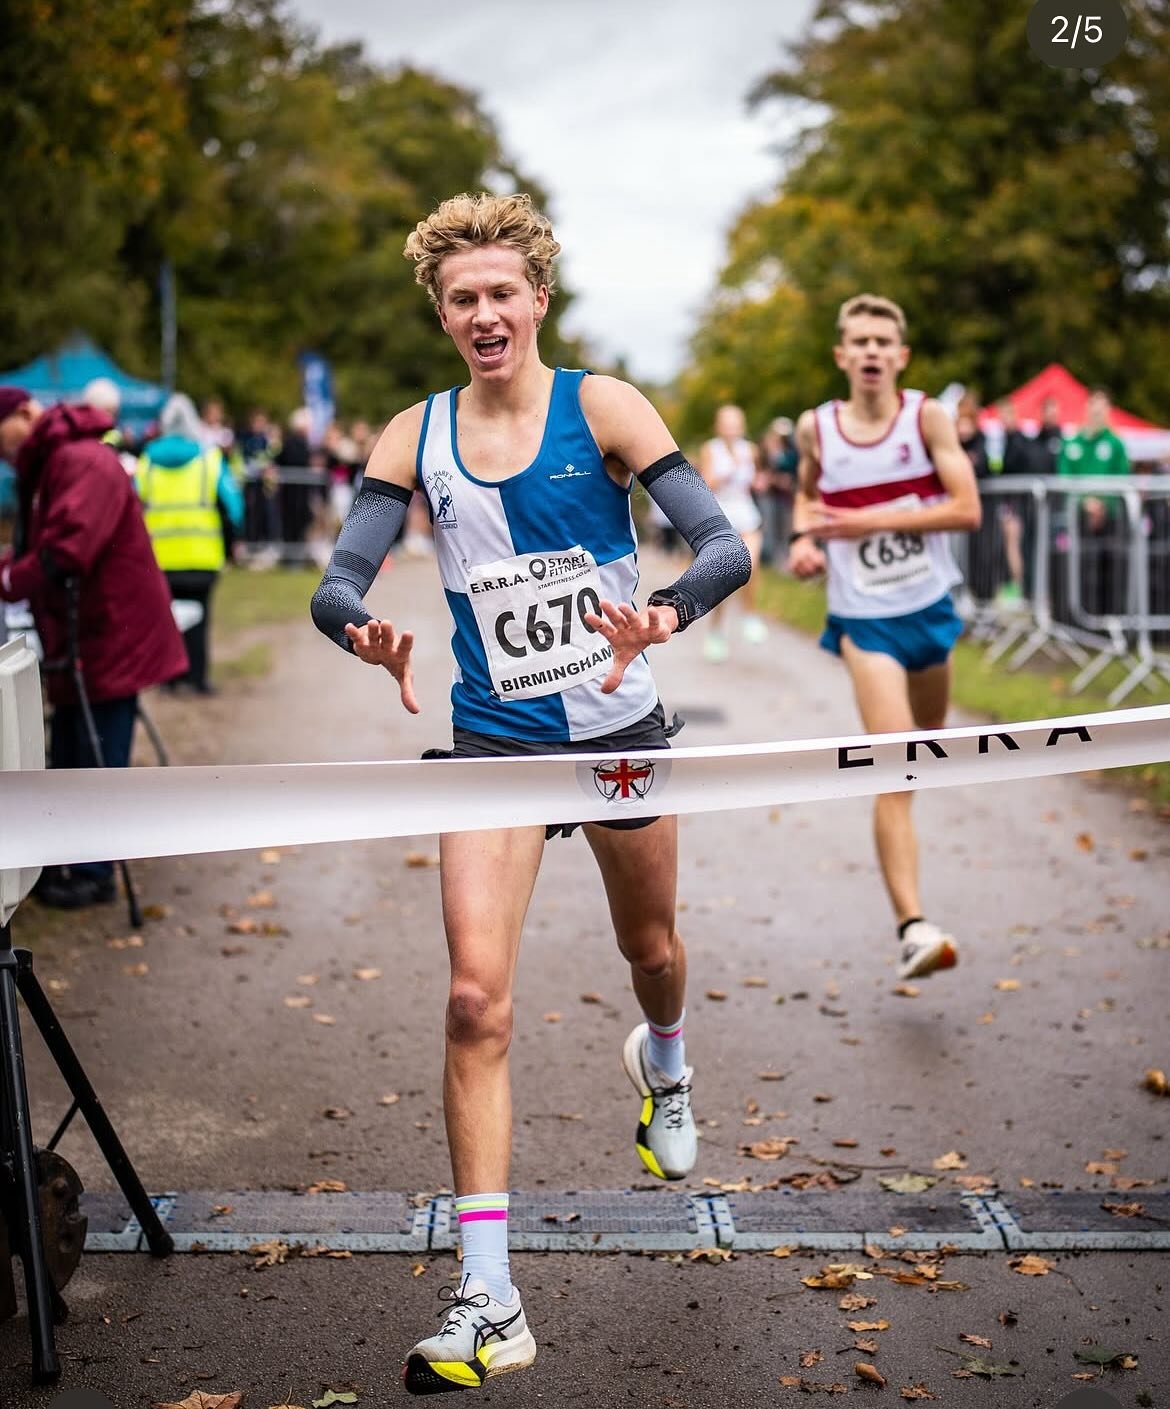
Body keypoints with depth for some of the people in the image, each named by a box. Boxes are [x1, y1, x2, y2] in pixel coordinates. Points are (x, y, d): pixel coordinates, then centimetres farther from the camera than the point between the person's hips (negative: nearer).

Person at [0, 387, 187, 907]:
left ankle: (95, 873, 6)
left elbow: (66, 549, -28)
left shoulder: (83, 462, -19)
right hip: (79, 637, 10)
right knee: (68, 758, 16)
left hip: (111, 635, -10)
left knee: (100, 761, -3)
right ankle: (64, 861, 26)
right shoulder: (48, 466, 16)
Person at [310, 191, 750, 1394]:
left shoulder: (601, 406, -10)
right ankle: (487, 1302, -8)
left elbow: (725, 544, -18)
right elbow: (337, 582, -8)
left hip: (618, 730, 0)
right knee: (476, 1000, -13)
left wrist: (666, 614, -40)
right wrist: (366, 634, -32)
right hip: (491, 743, 0)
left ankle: (663, 1069, 59)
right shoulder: (414, 437, -3)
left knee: (650, 947, 21)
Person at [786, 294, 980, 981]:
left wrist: (871, 521, -19)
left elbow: (967, 509, -15)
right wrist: (804, 537, -2)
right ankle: (914, 926, -18)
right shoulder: (816, 428, -3)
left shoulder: (927, 416, -8)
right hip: (865, 618, -2)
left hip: (931, 607, 2)